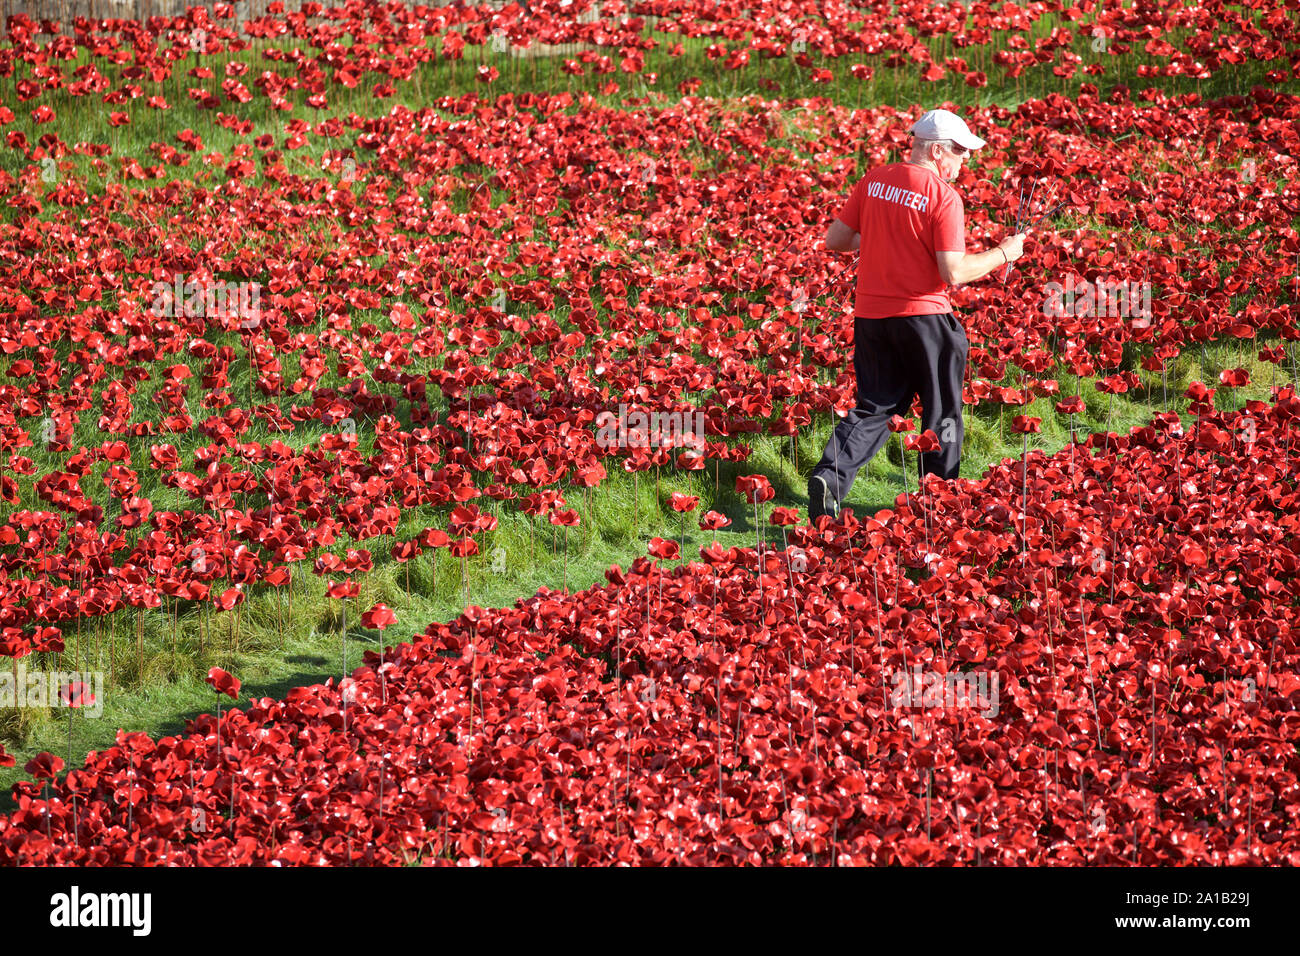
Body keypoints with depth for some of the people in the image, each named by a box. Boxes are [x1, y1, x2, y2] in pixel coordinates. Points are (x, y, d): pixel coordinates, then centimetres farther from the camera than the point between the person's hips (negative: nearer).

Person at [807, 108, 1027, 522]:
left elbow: (834, 241, 6)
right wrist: (1003, 254, -5)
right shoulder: (944, 197, -13)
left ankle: (830, 476, -8)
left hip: (870, 315, 5)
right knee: (941, 411, 13)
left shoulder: (873, 182, 3)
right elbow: (953, 272, -18)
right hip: (923, 317, -5)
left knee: (873, 409, 13)